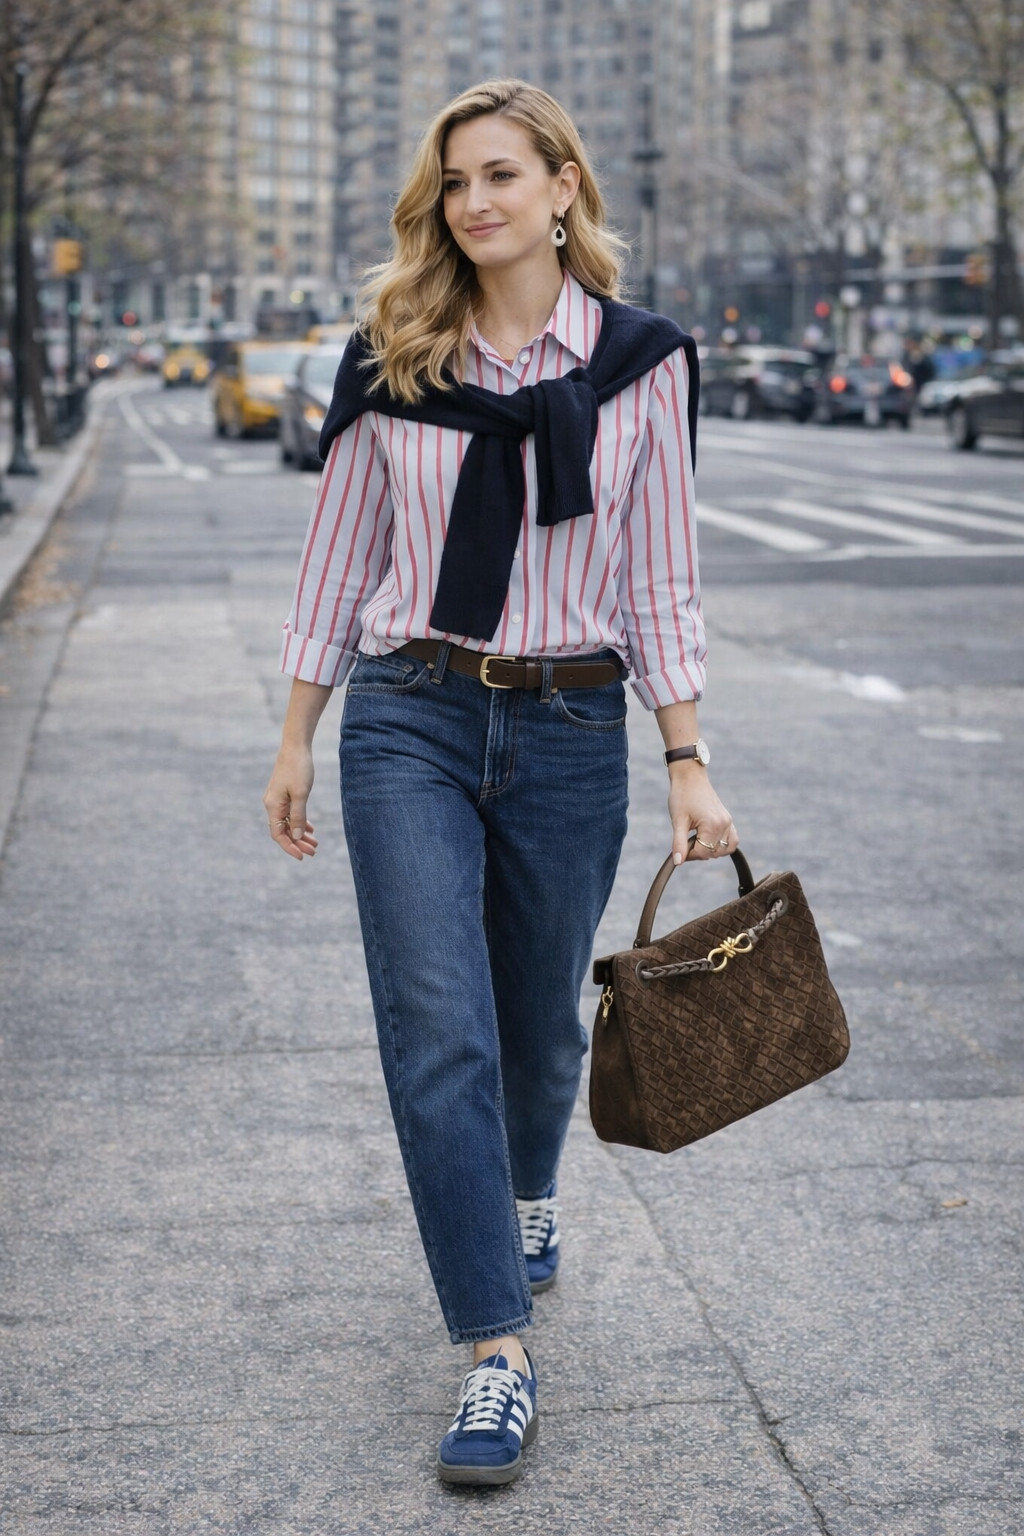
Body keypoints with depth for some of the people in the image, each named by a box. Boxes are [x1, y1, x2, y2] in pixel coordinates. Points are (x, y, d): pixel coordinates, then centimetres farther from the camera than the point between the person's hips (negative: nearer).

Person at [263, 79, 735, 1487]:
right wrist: (296, 740, 9)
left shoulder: (641, 362, 0)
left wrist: (689, 765, -1)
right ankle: (500, 1352, -2)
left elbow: (659, 580, 2)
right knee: (437, 1034, -9)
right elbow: (340, 558, 8)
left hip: (569, 732, 0)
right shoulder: (390, 362, 2)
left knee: (538, 1021, 15)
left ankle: (527, 1195, 48)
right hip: (409, 720, 0)